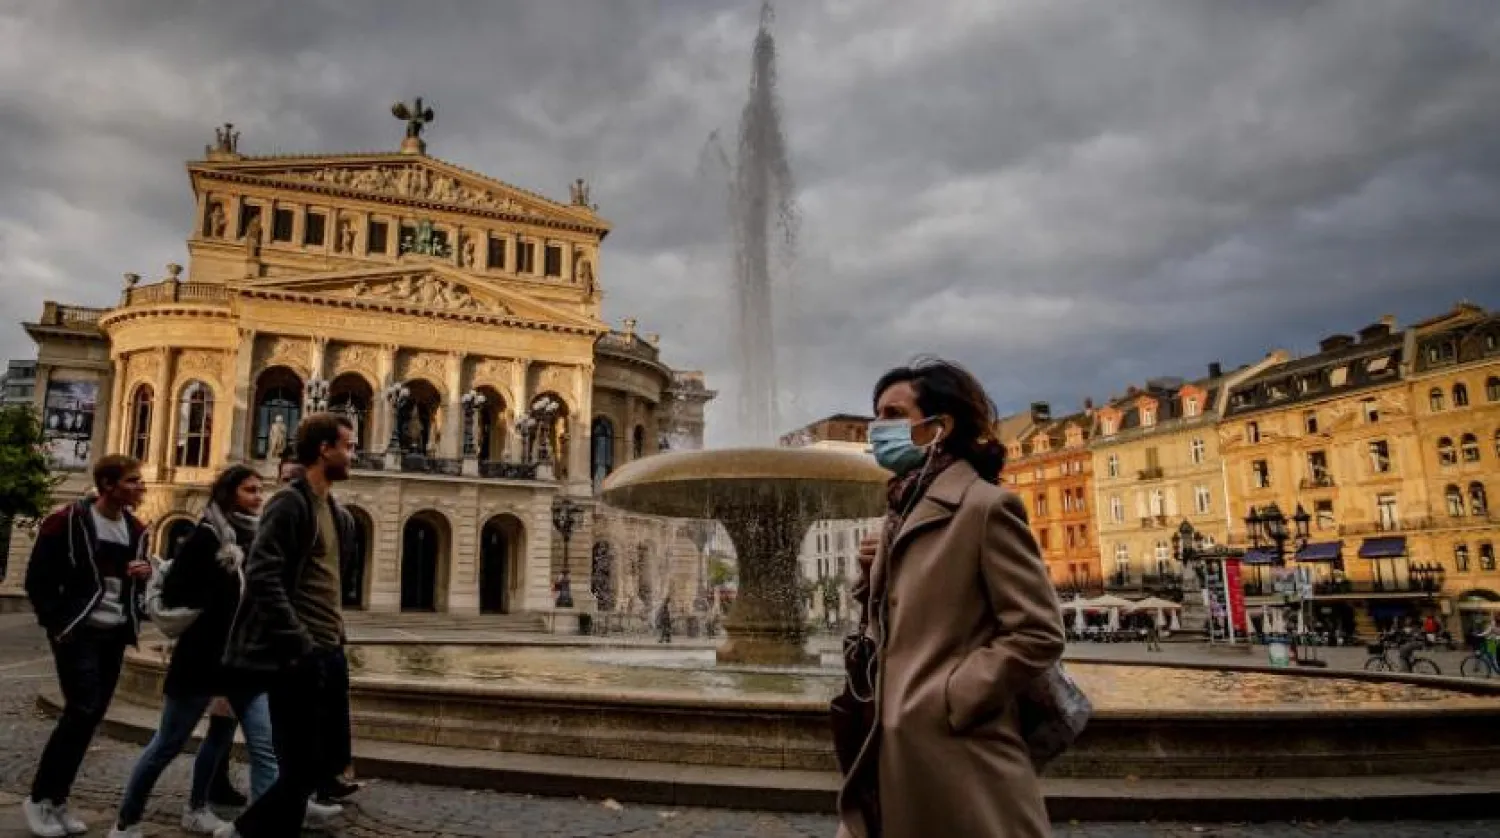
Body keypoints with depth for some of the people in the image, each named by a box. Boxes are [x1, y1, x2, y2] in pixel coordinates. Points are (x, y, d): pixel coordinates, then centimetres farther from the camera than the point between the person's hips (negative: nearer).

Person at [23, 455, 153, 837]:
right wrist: (57, 625, -11)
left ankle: (57, 800, 17)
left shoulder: (135, 529, 9)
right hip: (79, 633, -6)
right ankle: (39, 798, 4)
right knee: (81, 712, -12)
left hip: (115, 635, 6)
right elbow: (38, 580, -7)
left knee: (91, 717, 6)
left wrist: (145, 572, -3)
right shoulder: (67, 521, -10)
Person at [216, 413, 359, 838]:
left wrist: (336, 637, 15)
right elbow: (262, 578, -19)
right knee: (304, 768, -3)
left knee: (320, 764, 12)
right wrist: (300, 644, -21)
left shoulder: (339, 515, 16)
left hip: (326, 653, 8)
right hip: (297, 657, -8)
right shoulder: (290, 503, -11)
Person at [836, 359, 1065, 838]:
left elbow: (1038, 633, -15)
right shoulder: (904, 510, 14)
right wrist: (873, 576, 1)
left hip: (956, 759, -7)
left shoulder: (985, 506, -11)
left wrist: (948, 700, -16)